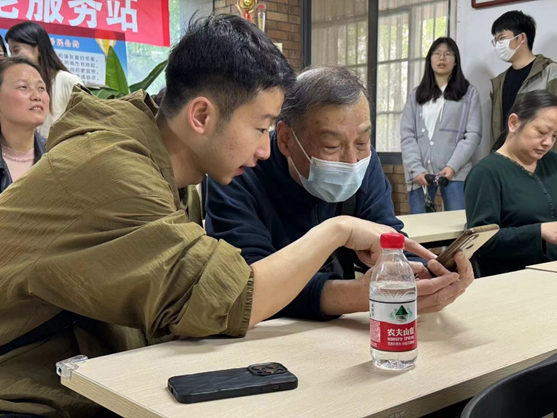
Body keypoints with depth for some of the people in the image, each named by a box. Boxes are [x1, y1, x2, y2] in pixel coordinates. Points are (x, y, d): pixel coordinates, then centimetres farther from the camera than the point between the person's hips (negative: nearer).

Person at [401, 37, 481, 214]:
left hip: (454, 172, -2)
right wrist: (416, 169, -9)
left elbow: (473, 134, 1)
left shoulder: (469, 93, 10)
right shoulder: (416, 95, 17)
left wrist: (453, 166, -12)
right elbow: (407, 135, 6)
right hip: (420, 173, 2)